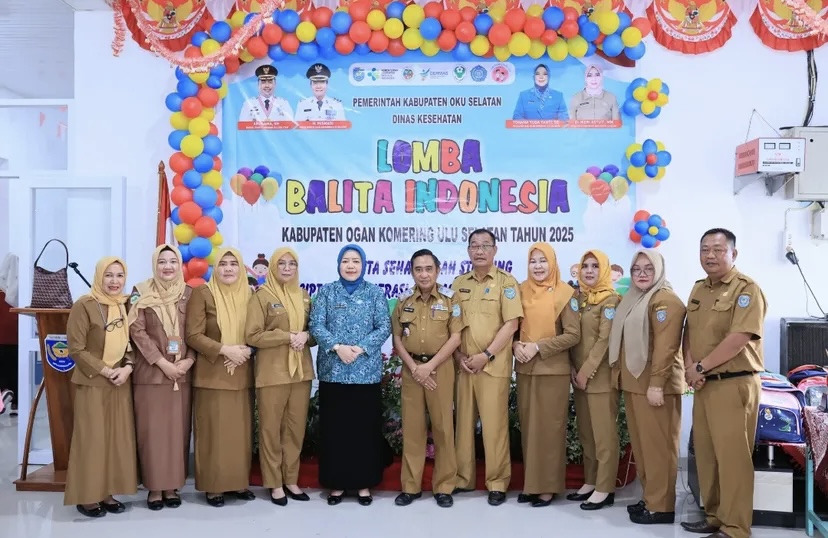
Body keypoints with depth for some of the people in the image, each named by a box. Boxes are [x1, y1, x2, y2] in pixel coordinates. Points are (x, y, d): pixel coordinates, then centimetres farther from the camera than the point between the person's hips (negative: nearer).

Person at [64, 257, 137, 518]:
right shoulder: (84, 306, -10)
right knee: (92, 438, -2)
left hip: (120, 382, 6)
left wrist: (128, 367, -6)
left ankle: (108, 493, 18)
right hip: (92, 383, -6)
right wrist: (104, 371, -15)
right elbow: (76, 348, -12)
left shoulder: (125, 306, 8)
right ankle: (87, 497, 9)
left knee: (118, 437, 7)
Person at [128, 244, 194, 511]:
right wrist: (163, 363, -13)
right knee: (152, 430, 0)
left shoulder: (189, 294, 7)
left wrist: (189, 360, -9)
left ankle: (172, 486, 15)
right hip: (151, 372, -2)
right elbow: (137, 331, -6)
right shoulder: (141, 293, 0)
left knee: (178, 429, 5)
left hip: (182, 372, 2)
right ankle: (154, 487, 10)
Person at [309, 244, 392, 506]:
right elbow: (316, 325, -2)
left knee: (365, 428, 4)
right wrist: (337, 347, -16)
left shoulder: (375, 293, 4)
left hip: (367, 371, 0)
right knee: (334, 428, 5)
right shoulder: (326, 292, 6)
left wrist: (360, 348, -15)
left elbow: (384, 327, -2)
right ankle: (337, 483, 17)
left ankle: (364, 483, 17)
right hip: (333, 371, 1)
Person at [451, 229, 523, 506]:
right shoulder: (459, 283, 11)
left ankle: (497, 483, 9)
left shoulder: (506, 282, -2)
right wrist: (459, 355, -2)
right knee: (464, 421, 9)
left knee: (494, 424, -2)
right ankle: (463, 478, 20)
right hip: (463, 364, 4)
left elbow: (511, 324, -9)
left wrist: (486, 355, -14)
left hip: (494, 365, -4)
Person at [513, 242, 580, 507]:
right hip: (525, 369, 4)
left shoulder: (565, 293, -6)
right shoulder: (521, 291, 6)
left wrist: (539, 346, -17)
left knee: (549, 427, 1)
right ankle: (530, 482, 20)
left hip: (553, 370, -4)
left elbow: (573, 335, -10)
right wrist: (516, 346, -9)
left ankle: (548, 485, 11)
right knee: (528, 426, 9)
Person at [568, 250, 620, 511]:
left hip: (601, 375, -7)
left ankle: (605, 489, 4)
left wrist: (586, 371, -15)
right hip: (579, 374, 7)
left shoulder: (610, 300, -7)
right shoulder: (578, 298, 12)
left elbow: (605, 339, -14)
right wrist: (573, 368, 1)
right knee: (585, 432, 12)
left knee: (604, 433, -2)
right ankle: (590, 482, 21)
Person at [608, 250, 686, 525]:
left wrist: (656, 384, -24)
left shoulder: (665, 299, -12)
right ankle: (649, 497, 24)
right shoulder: (633, 299, 19)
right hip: (634, 382, 10)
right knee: (641, 442, 14)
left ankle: (661, 505, 4)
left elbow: (665, 346, -20)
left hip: (654, 384, -10)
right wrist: (619, 375, 18)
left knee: (657, 444, -4)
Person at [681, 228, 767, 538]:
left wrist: (700, 367, -13)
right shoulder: (698, 289, 14)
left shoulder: (747, 289, -10)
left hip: (734, 385, -7)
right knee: (705, 452, 12)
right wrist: (689, 367, -4)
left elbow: (739, 339, -19)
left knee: (732, 456, -3)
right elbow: (689, 331, 14)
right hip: (703, 384, 7)